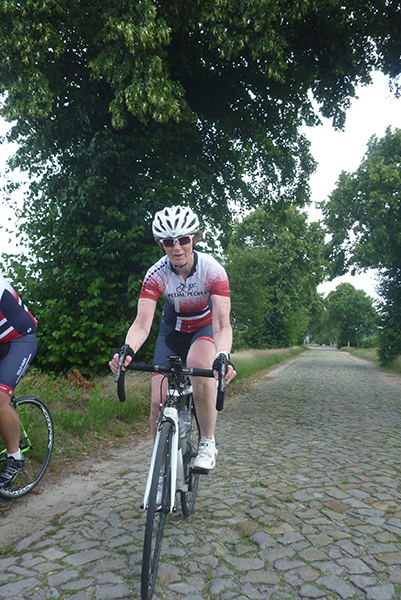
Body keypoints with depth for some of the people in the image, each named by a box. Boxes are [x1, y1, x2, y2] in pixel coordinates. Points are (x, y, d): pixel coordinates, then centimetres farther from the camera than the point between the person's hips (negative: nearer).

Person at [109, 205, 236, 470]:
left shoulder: (212, 269, -27)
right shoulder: (156, 274, -23)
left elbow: (222, 324, -33)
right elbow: (142, 323, -29)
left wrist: (223, 356, -53)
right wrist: (127, 350, -51)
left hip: (205, 328, -2)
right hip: (172, 330, 2)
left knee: (198, 364, -37)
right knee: (159, 401, -10)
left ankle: (208, 441, -14)